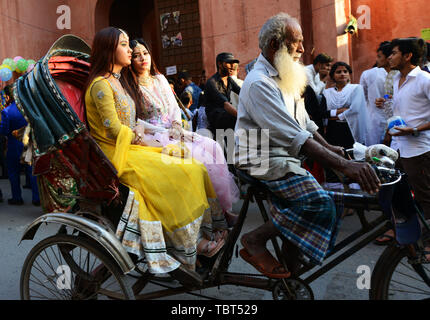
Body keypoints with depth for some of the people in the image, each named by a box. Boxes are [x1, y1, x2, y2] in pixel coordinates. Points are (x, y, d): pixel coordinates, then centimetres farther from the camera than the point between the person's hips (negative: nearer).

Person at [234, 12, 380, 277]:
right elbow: (295, 137, -29)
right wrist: (344, 165, -33)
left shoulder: (283, 78, 14)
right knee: (320, 203, -23)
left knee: (331, 201, 3)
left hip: (284, 158, 10)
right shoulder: (259, 83, -20)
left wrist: (328, 147, 7)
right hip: (263, 161, -10)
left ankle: (289, 266, 14)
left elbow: (303, 122, 21)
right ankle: (255, 240, -8)